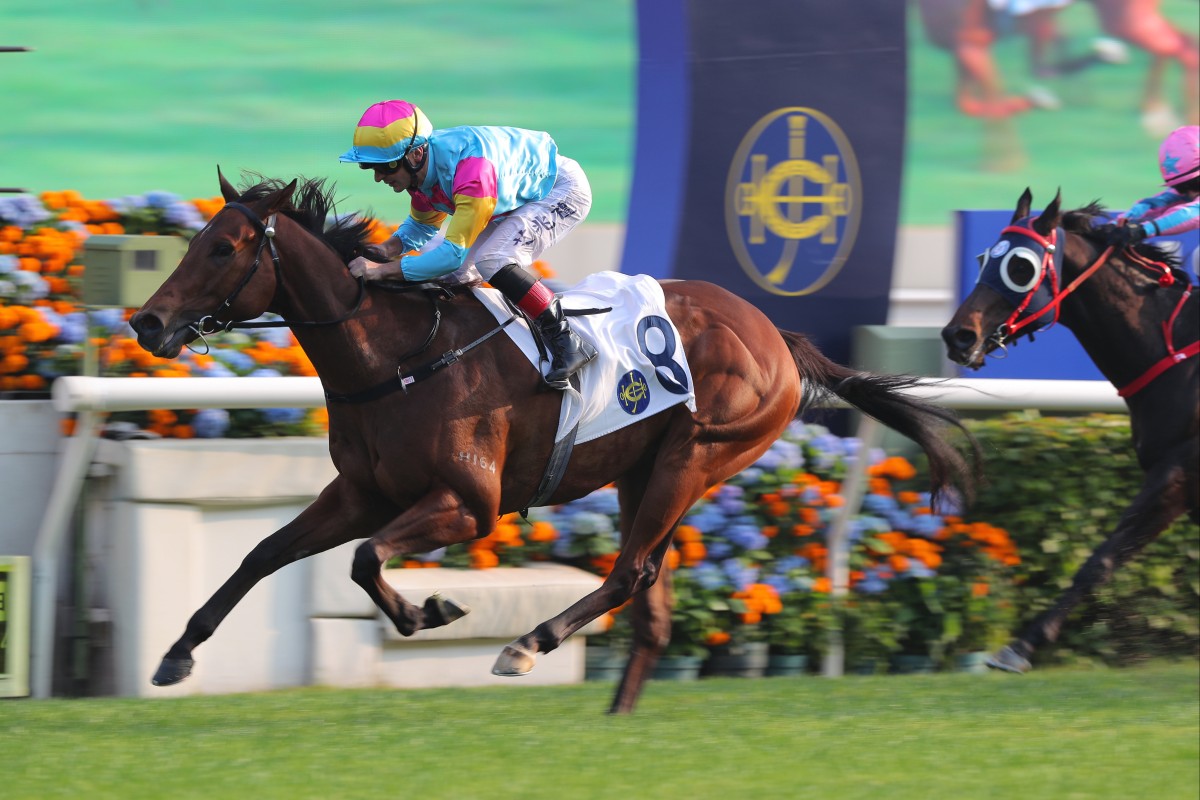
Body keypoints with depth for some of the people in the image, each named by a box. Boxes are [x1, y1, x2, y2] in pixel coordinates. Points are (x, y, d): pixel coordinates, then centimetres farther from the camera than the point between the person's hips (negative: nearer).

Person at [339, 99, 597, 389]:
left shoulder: (471, 169, -40)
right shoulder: (418, 168, -13)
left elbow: (454, 253, -40)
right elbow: (422, 224, 7)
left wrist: (382, 270, -41)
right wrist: (390, 248, -14)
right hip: (516, 196, 9)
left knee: (491, 259, -30)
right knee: (434, 261, 1)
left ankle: (568, 343, -20)